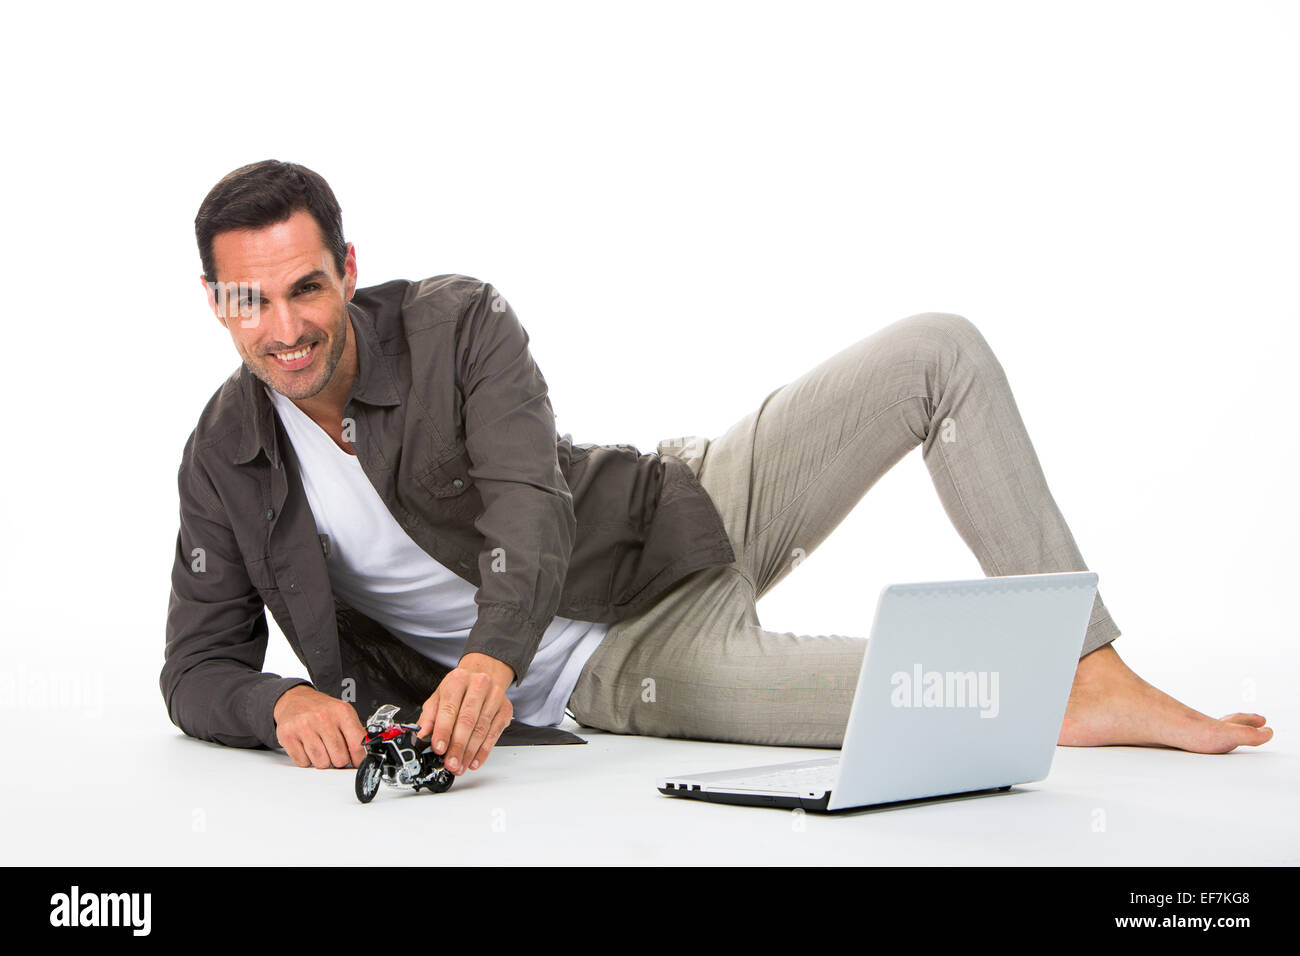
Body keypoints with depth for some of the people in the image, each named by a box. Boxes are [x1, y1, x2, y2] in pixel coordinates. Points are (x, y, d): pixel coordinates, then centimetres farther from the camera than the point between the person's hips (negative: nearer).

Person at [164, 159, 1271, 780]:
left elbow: (532, 510, -24)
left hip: (682, 521, 2)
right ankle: (1056, 709, -1)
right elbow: (197, 669, -1)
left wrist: (493, 656, -45)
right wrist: (282, 705, -27)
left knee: (942, 351, -15)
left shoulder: (459, 322, -12)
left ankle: (1095, 673, -12)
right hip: (622, 667, -2)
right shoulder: (223, 463, -6)